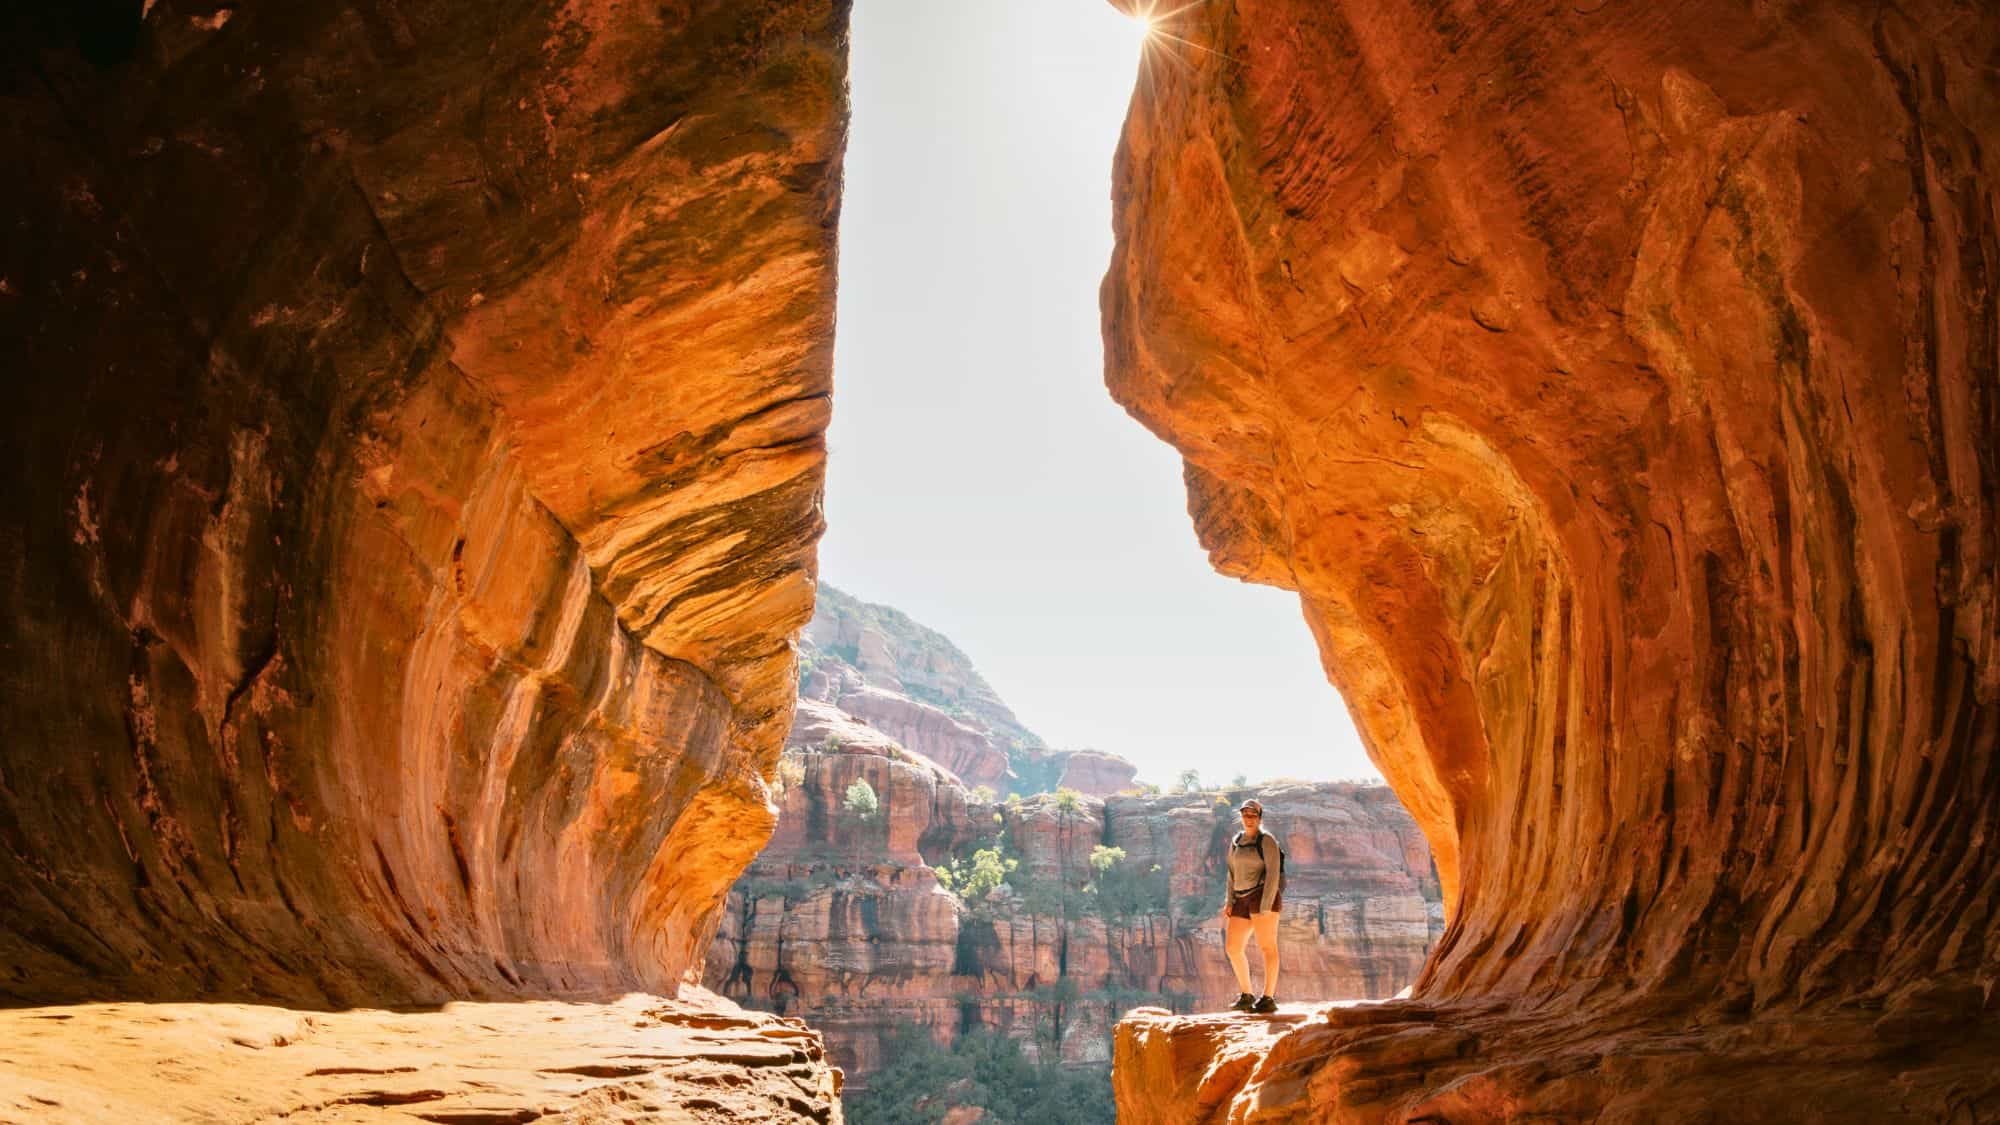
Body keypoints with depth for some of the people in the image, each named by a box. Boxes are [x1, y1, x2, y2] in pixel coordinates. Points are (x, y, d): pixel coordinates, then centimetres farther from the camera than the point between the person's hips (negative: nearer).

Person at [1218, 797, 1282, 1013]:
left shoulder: (1267, 841, -6)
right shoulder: (1236, 841, 16)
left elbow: (1273, 873, -13)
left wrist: (1265, 907, -20)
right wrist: (1230, 902, 9)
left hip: (1263, 896, -8)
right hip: (1243, 899, 8)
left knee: (1266, 946, -10)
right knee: (1232, 948, 5)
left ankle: (1269, 999, -8)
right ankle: (1246, 996, 16)